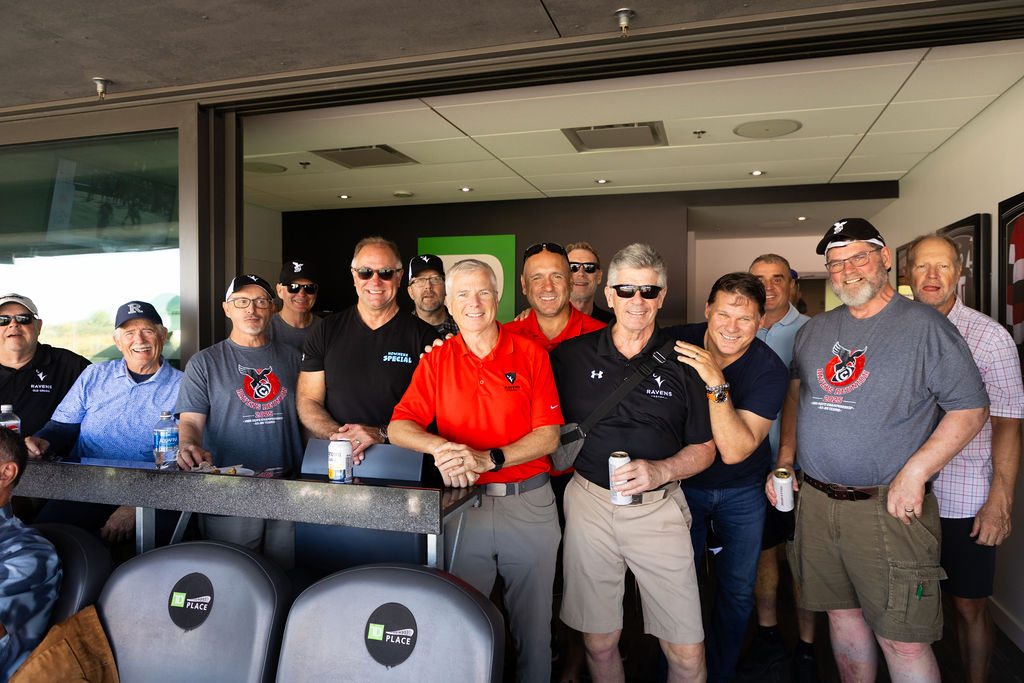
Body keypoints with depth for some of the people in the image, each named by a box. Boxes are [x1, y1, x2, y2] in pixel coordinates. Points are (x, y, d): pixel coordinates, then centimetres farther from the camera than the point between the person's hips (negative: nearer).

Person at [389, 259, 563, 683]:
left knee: (533, 625, 12)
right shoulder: (436, 361, 5)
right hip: (463, 504, 1)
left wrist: (487, 458, -19)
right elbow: (399, 428, -2)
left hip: (529, 505, -1)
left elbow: (548, 436, -6)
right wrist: (440, 446, -22)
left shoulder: (531, 355, 0)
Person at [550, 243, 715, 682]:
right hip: (590, 503, 1)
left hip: (659, 508, 0)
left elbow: (704, 448, 5)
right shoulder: (570, 356, 1)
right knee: (598, 641, 12)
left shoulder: (683, 362, 1)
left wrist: (660, 471, -11)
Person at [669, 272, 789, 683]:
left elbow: (734, 450, -29)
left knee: (738, 590, 10)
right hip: (681, 483, 1)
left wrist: (716, 384, -39)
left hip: (742, 490, 0)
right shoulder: (676, 343, -16)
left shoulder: (769, 370, -20)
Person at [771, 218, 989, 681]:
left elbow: (971, 408, -7)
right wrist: (785, 460, 9)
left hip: (889, 507, -5)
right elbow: (795, 395, 20)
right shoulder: (814, 331, 12)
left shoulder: (924, 326, -5)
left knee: (903, 639, 0)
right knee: (842, 613, 16)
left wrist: (914, 473, -15)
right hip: (816, 500, 5)